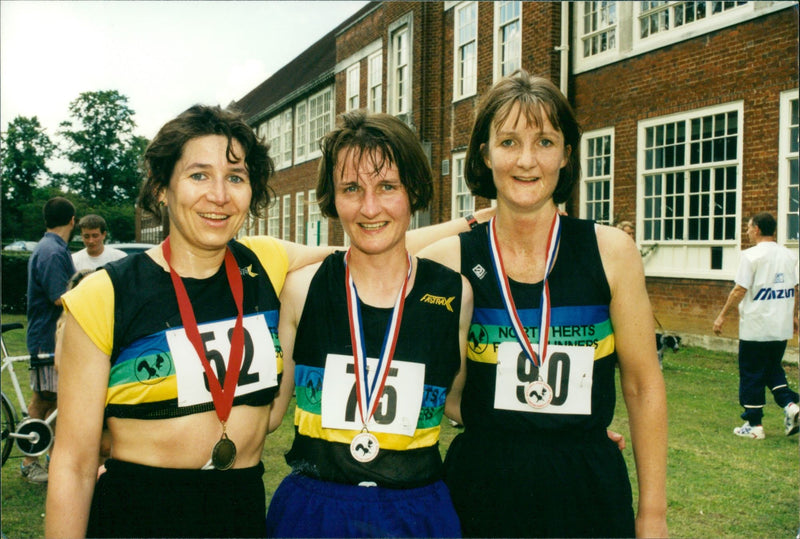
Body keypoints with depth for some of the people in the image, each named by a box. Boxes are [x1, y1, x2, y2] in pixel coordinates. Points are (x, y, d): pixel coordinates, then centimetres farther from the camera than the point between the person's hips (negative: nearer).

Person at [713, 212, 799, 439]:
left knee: (751, 375, 4)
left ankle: (754, 425, 9)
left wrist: (722, 316, -6)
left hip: (756, 328, -6)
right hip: (782, 328, 6)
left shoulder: (751, 255, -12)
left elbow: (740, 290, -14)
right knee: (773, 369, 22)